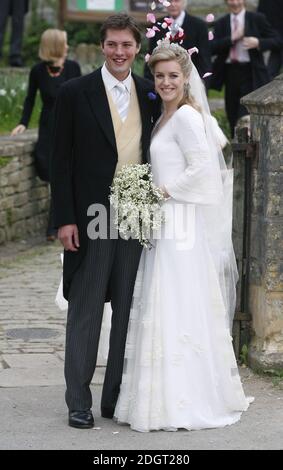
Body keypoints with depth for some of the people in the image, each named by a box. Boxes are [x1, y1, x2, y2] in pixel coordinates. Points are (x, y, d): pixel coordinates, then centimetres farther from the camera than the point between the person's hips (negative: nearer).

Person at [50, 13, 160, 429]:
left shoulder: (150, 94, 8)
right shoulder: (75, 93, -3)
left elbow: (155, 153, 13)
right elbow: (61, 161, -3)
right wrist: (65, 219, -9)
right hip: (92, 218, -3)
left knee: (129, 310, 8)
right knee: (86, 310, 2)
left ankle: (118, 396, 17)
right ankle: (79, 401, 9)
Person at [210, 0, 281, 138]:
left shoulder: (257, 19, 3)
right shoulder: (220, 23, 10)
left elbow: (275, 41, 2)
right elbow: (213, 48, -3)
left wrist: (258, 43, -16)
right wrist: (232, 39, -14)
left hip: (251, 74, -3)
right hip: (230, 73, 4)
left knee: (245, 117, -14)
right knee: (232, 116, 8)